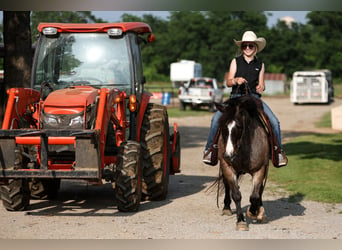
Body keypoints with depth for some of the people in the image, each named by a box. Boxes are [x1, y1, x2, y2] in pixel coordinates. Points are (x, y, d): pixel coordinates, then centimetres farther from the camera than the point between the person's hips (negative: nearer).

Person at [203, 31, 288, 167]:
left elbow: (261, 84, 16)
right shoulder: (236, 61, 8)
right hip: (236, 96, -1)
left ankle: (279, 151, 0)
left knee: (274, 122, -17)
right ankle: (209, 149, -12)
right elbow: (228, 82, 5)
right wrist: (236, 80, -18)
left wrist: (261, 87, -8)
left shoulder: (260, 64, 12)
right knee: (216, 118, -23)